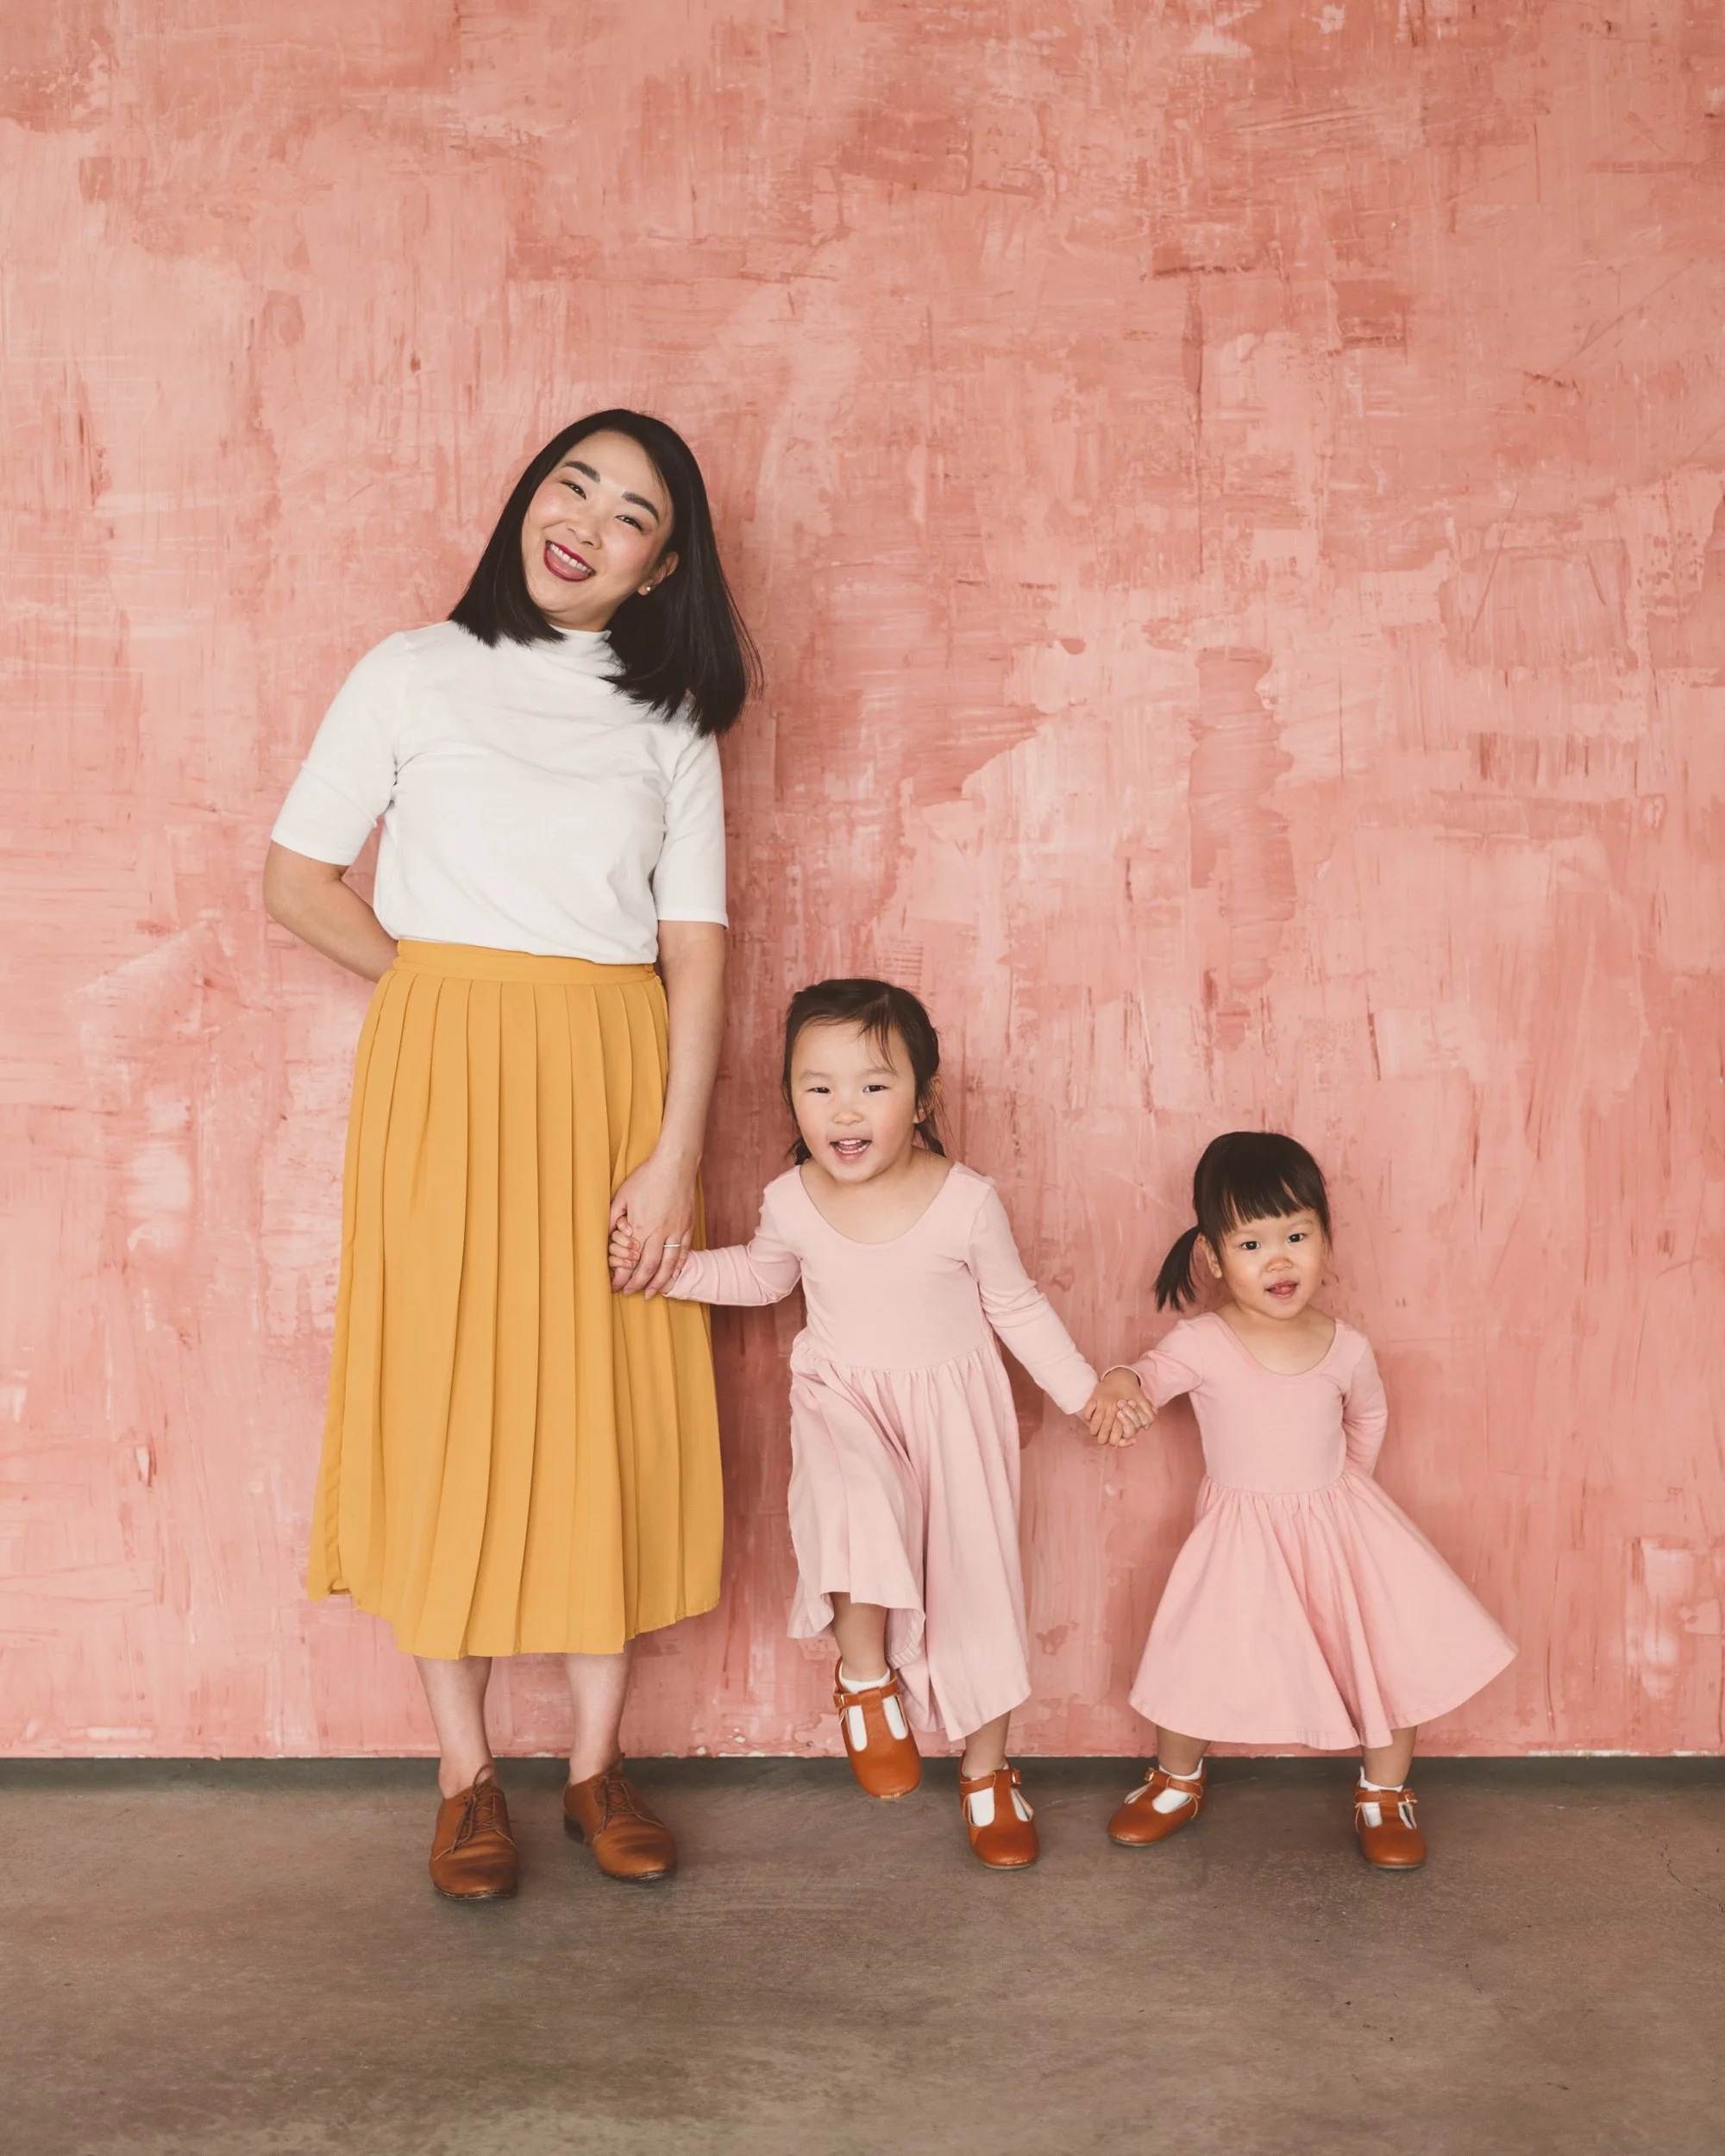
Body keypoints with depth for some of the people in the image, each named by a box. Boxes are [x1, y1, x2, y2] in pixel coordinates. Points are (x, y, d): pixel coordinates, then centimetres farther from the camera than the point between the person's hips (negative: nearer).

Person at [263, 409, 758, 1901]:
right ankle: (466, 1776, 15)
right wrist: (445, 986, -1)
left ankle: (598, 1763, 19)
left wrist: (674, 1154, -8)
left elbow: (695, 948, 1)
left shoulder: (669, 718, 9)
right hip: (445, 1076, -1)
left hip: (611, 1080, 2)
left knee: (613, 1411, 3)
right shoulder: (416, 673, 5)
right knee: (446, 1398, 1)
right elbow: (298, 879, 5)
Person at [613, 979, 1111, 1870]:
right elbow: (759, 1275, 14)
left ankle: (987, 1771, 27)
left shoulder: (966, 1201, -16)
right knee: (861, 1511, -31)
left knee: (973, 1577, 5)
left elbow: (1015, 1305, 1)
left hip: (952, 1406, 0)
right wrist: (661, 1267, 0)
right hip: (843, 1400, 0)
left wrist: (1084, 1389, 1)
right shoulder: (791, 1202, -9)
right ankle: (864, 1672, -4)